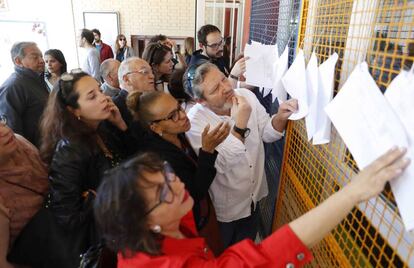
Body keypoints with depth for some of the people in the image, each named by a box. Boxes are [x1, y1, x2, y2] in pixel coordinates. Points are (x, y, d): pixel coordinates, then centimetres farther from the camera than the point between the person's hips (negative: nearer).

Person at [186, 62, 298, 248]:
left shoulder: (246, 96, -11)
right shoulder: (195, 121, -26)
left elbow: (267, 133, -4)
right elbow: (220, 164, -29)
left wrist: (280, 117, -24)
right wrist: (240, 126, -36)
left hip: (253, 196, 5)